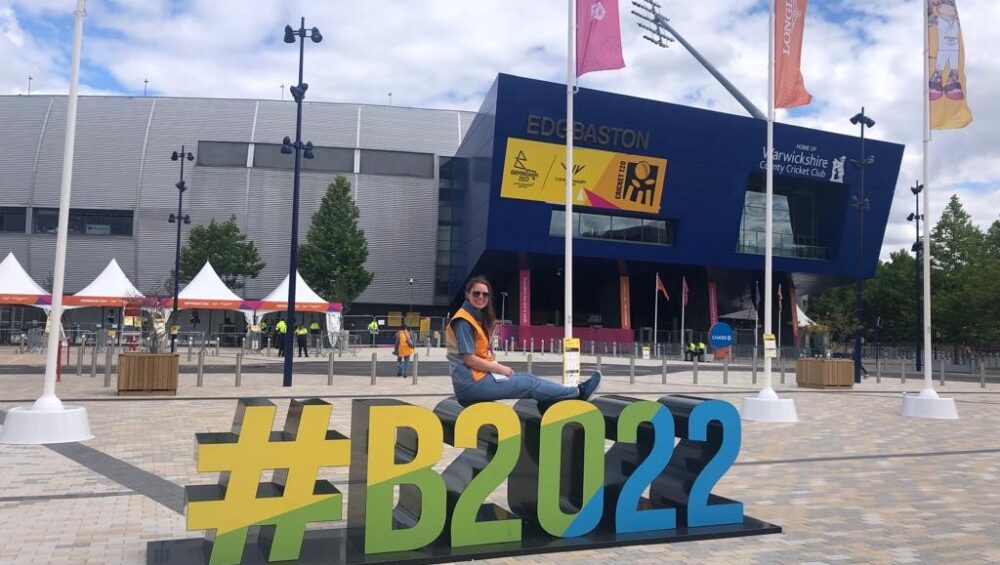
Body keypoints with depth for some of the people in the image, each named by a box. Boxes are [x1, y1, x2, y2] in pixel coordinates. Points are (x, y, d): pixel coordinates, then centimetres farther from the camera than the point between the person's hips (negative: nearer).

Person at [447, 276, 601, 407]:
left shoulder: (477, 317, 14)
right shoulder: (463, 321, -16)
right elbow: (469, 359, -21)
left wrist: (497, 368, 2)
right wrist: (500, 368, -12)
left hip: (480, 376, 9)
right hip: (473, 383, -9)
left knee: (528, 378, 8)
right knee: (530, 384, -3)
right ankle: (579, 392, 10)